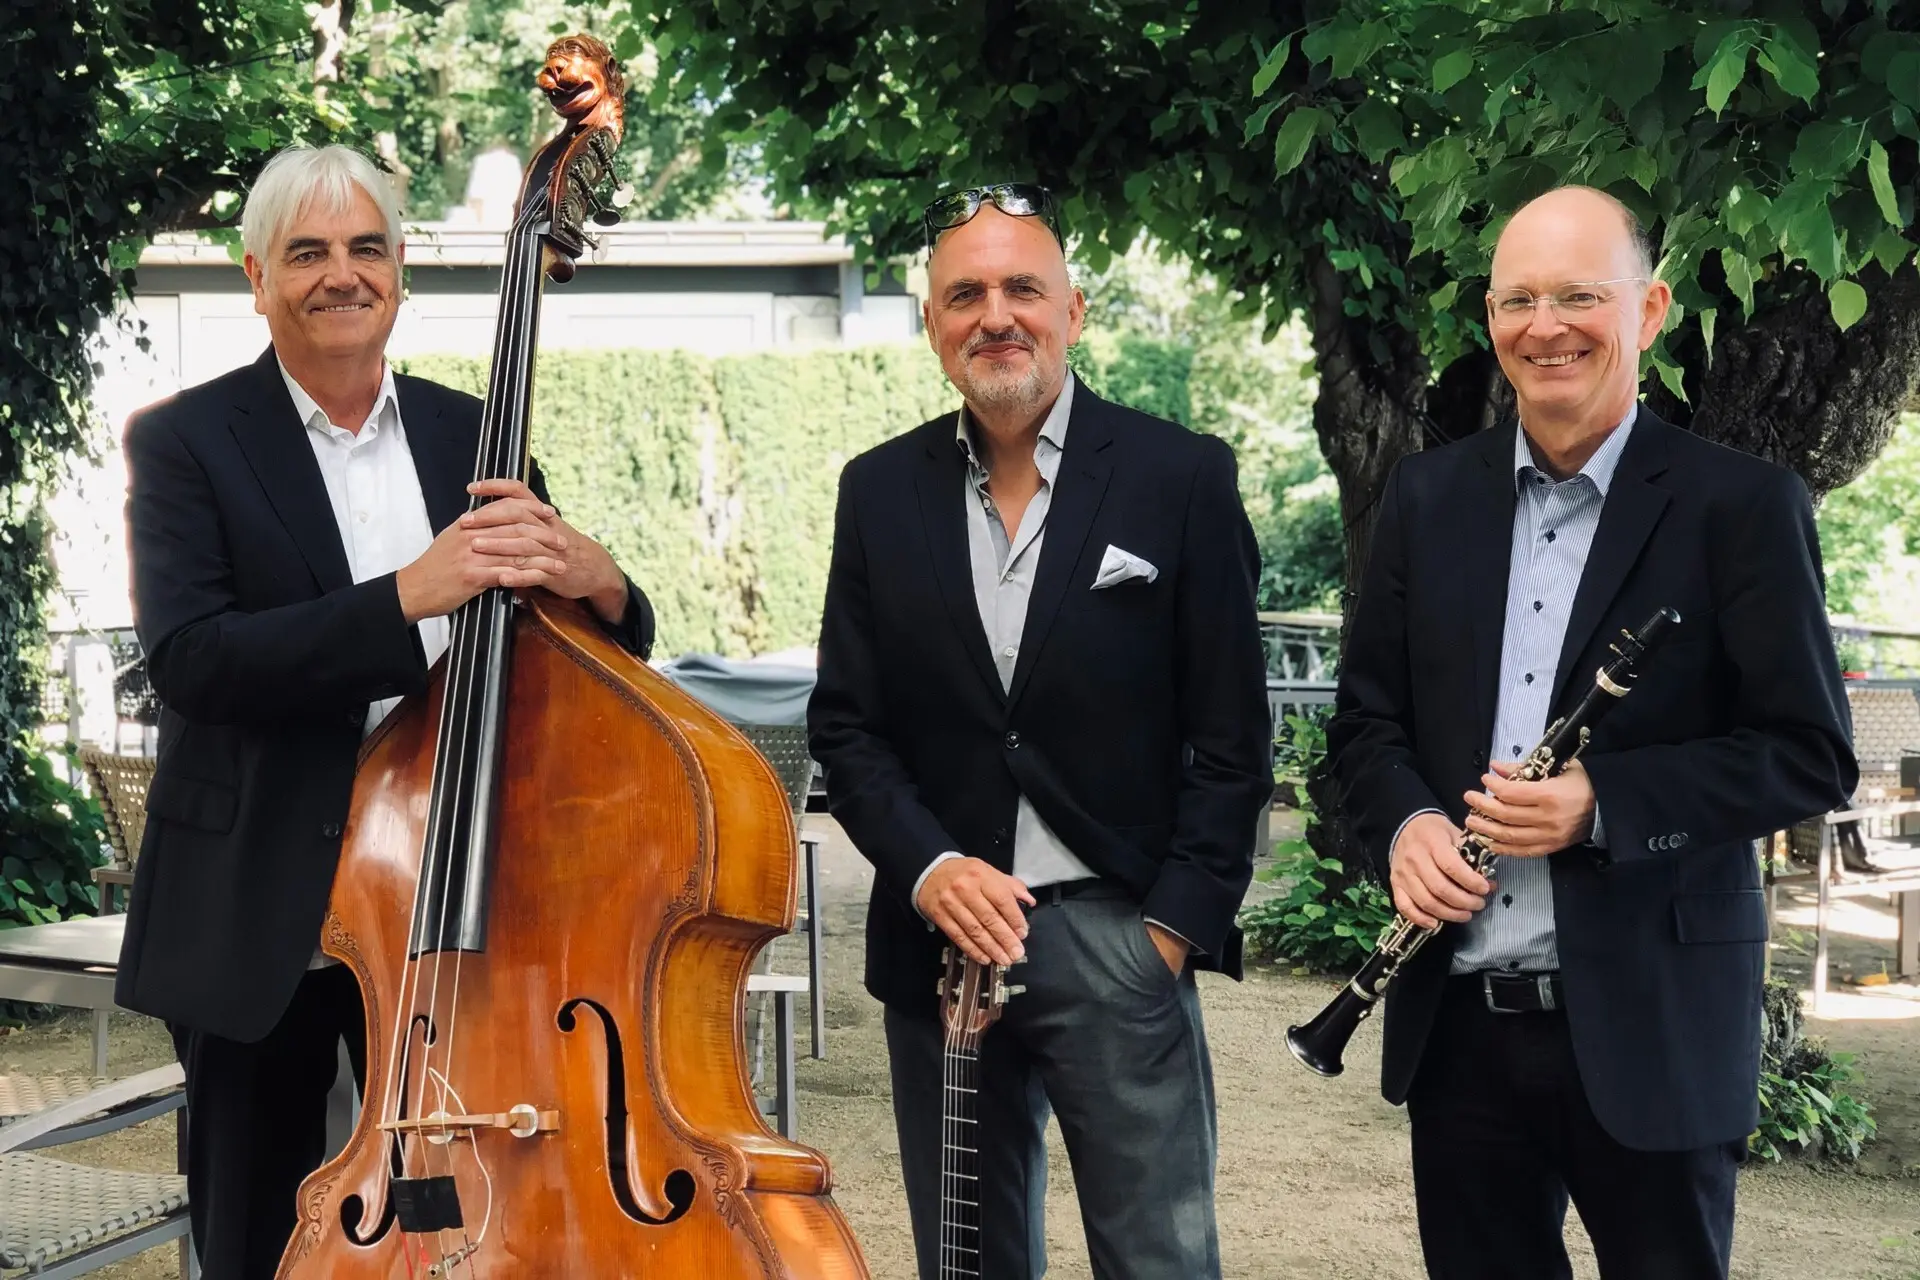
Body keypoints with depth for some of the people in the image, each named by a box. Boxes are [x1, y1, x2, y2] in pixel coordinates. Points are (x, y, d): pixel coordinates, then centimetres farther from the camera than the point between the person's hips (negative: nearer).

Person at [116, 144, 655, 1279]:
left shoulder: (469, 435, 8)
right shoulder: (187, 441, -3)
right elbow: (187, 659, -18)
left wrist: (594, 580, -17)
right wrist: (404, 597, -27)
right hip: (260, 918, -3)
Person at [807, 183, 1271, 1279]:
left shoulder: (1182, 478, -2)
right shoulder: (881, 491, 7)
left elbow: (1231, 735, -2)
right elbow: (846, 724, 7)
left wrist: (1176, 921, -8)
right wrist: (926, 867, -8)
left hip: (1116, 933, -3)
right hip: (939, 939, 3)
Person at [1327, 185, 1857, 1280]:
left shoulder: (1741, 505, -5)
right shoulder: (1427, 497, 9)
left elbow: (1812, 756, -7)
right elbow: (1367, 716, 13)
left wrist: (1606, 804, -20)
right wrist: (1402, 820, -9)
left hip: (1653, 1027, -4)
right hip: (1462, 1019, 4)